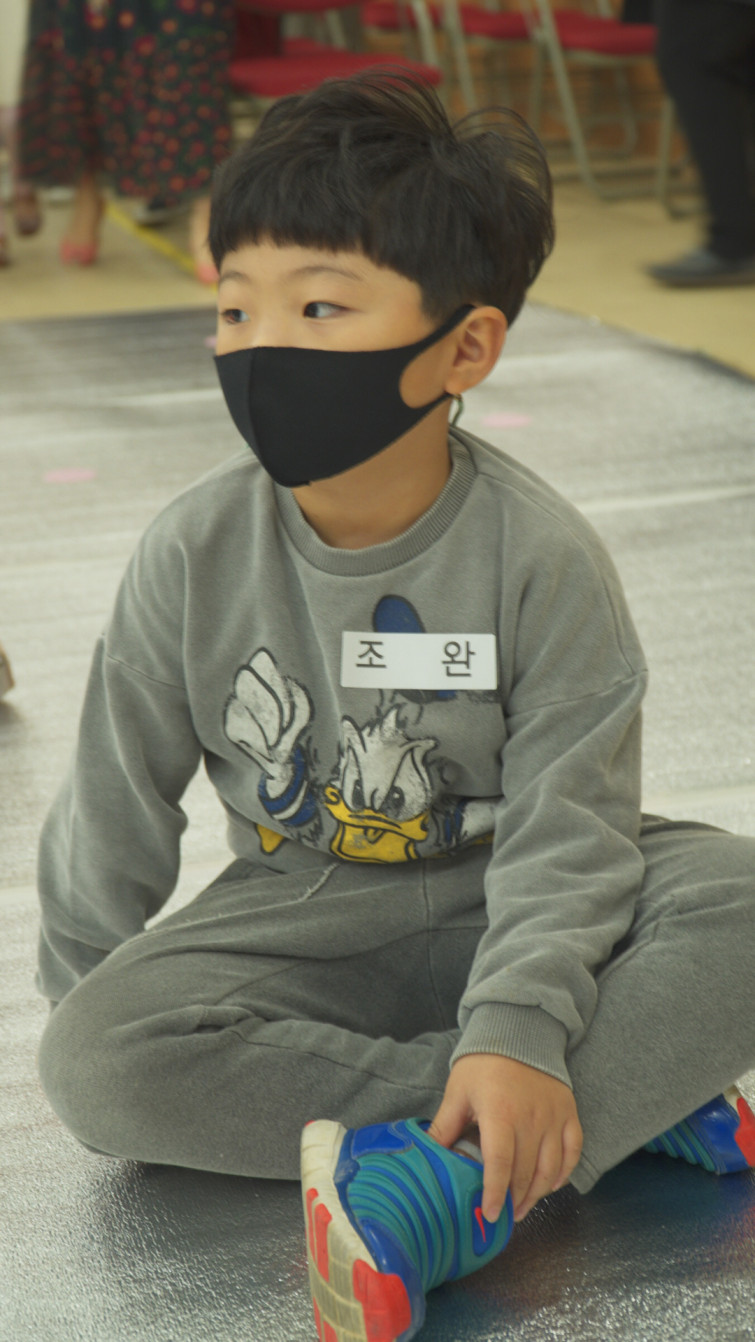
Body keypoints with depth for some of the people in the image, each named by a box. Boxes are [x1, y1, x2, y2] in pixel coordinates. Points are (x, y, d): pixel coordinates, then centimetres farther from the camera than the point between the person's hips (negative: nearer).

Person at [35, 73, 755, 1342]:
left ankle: (454, 1183, -38)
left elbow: (565, 825, -17)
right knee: (93, 1059, -26)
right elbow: (115, 810, 2)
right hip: (302, 924, 2)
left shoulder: (542, 557, -16)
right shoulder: (197, 554, -10)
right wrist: (82, 1004, 8)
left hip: (499, 909, -2)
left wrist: (518, 1031, -31)